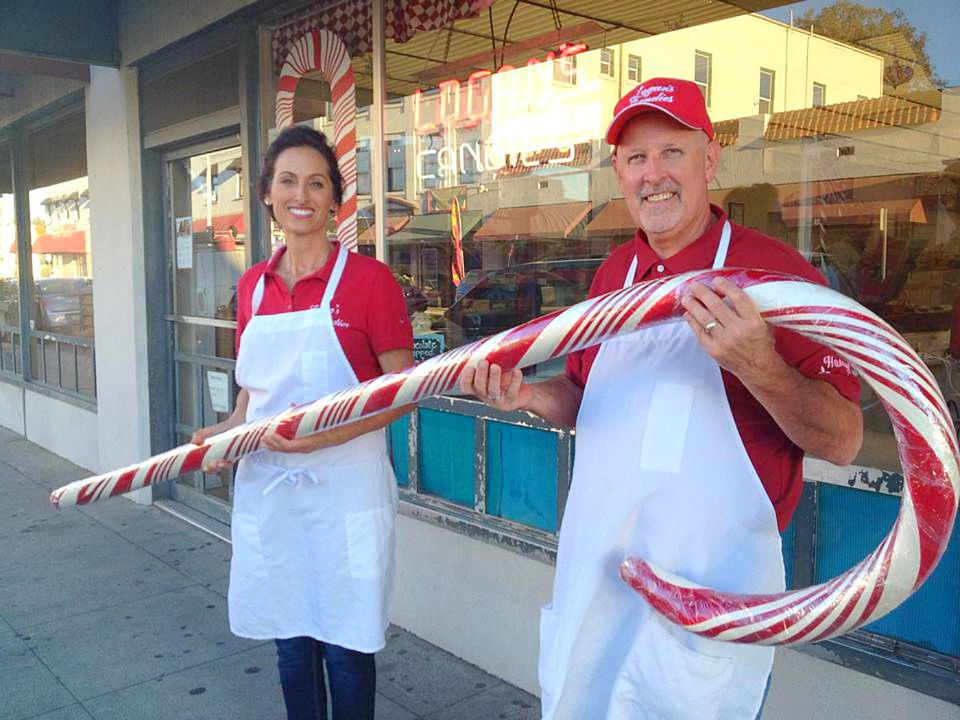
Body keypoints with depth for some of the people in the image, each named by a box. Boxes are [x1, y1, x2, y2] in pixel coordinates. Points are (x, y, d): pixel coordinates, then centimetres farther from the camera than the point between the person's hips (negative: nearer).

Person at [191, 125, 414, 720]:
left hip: (344, 489, -4)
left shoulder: (368, 279, -8)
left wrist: (326, 434, -20)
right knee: (291, 642, 17)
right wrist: (227, 433, -1)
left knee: (345, 647, 7)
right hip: (267, 486, 5)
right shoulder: (253, 286, 8)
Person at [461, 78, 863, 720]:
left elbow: (844, 441, -16)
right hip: (592, 565, 6)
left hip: (708, 587, -5)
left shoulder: (773, 270, -12)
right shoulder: (612, 274, 5)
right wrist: (526, 395, -3)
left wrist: (759, 366, -34)